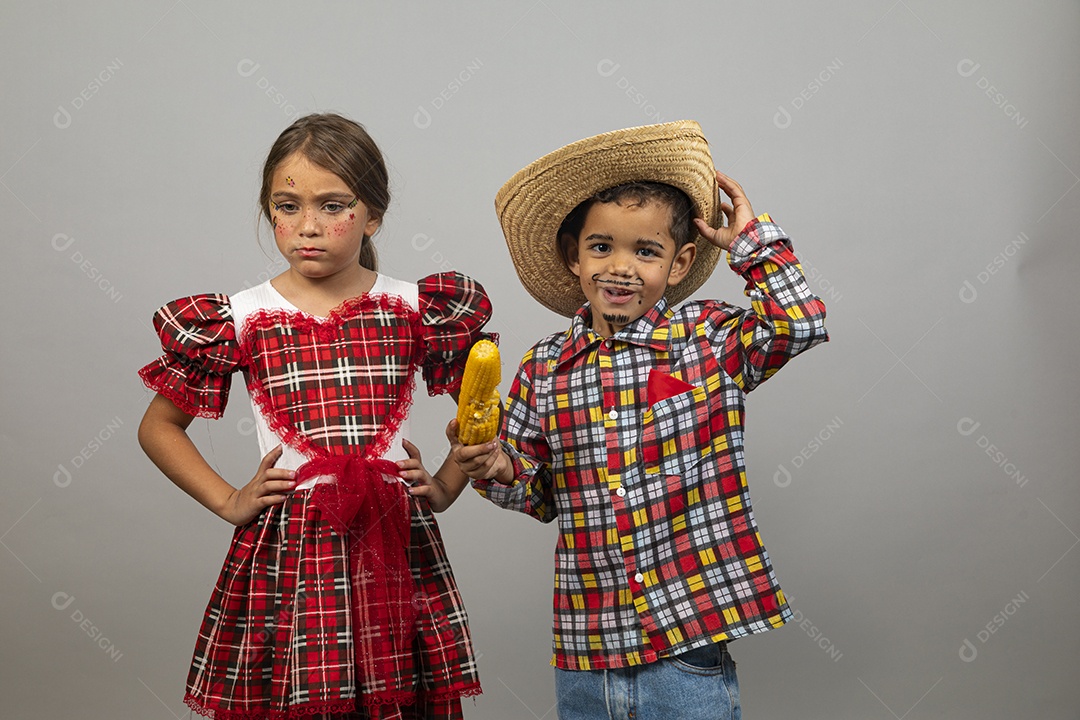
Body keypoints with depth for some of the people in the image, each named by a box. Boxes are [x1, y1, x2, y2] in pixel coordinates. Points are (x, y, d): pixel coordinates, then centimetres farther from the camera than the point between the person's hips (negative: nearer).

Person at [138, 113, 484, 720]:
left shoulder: (416, 309, 2)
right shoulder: (238, 320, 0)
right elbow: (159, 426, 12)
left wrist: (446, 486, 4)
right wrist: (227, 501, 3)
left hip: (398, 546, 1)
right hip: (286, 554, -1)